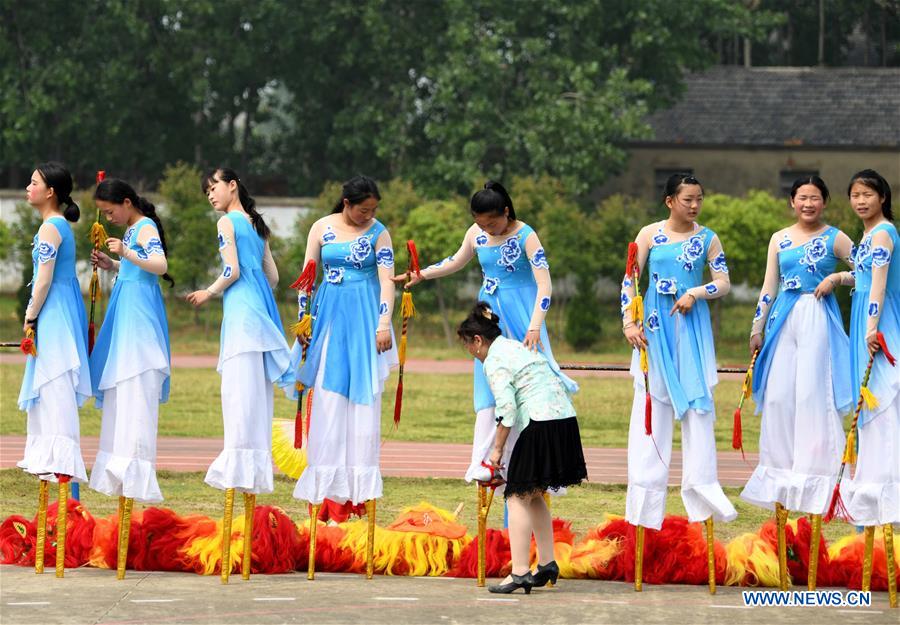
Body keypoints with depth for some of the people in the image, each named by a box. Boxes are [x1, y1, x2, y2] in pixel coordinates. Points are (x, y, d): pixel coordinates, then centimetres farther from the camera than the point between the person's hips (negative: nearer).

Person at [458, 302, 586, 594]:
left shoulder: (494, 361, -5)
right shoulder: (520, 347, 23)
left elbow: (506, 409, -14)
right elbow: (561, 382, 23)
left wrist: (498, 448, -3)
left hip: (541, 423, -9)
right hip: (566, 418, 9)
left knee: (518, 496, -4)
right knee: (534, 495, 19)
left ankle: (520, 572, -10)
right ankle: (547, 564, 20)